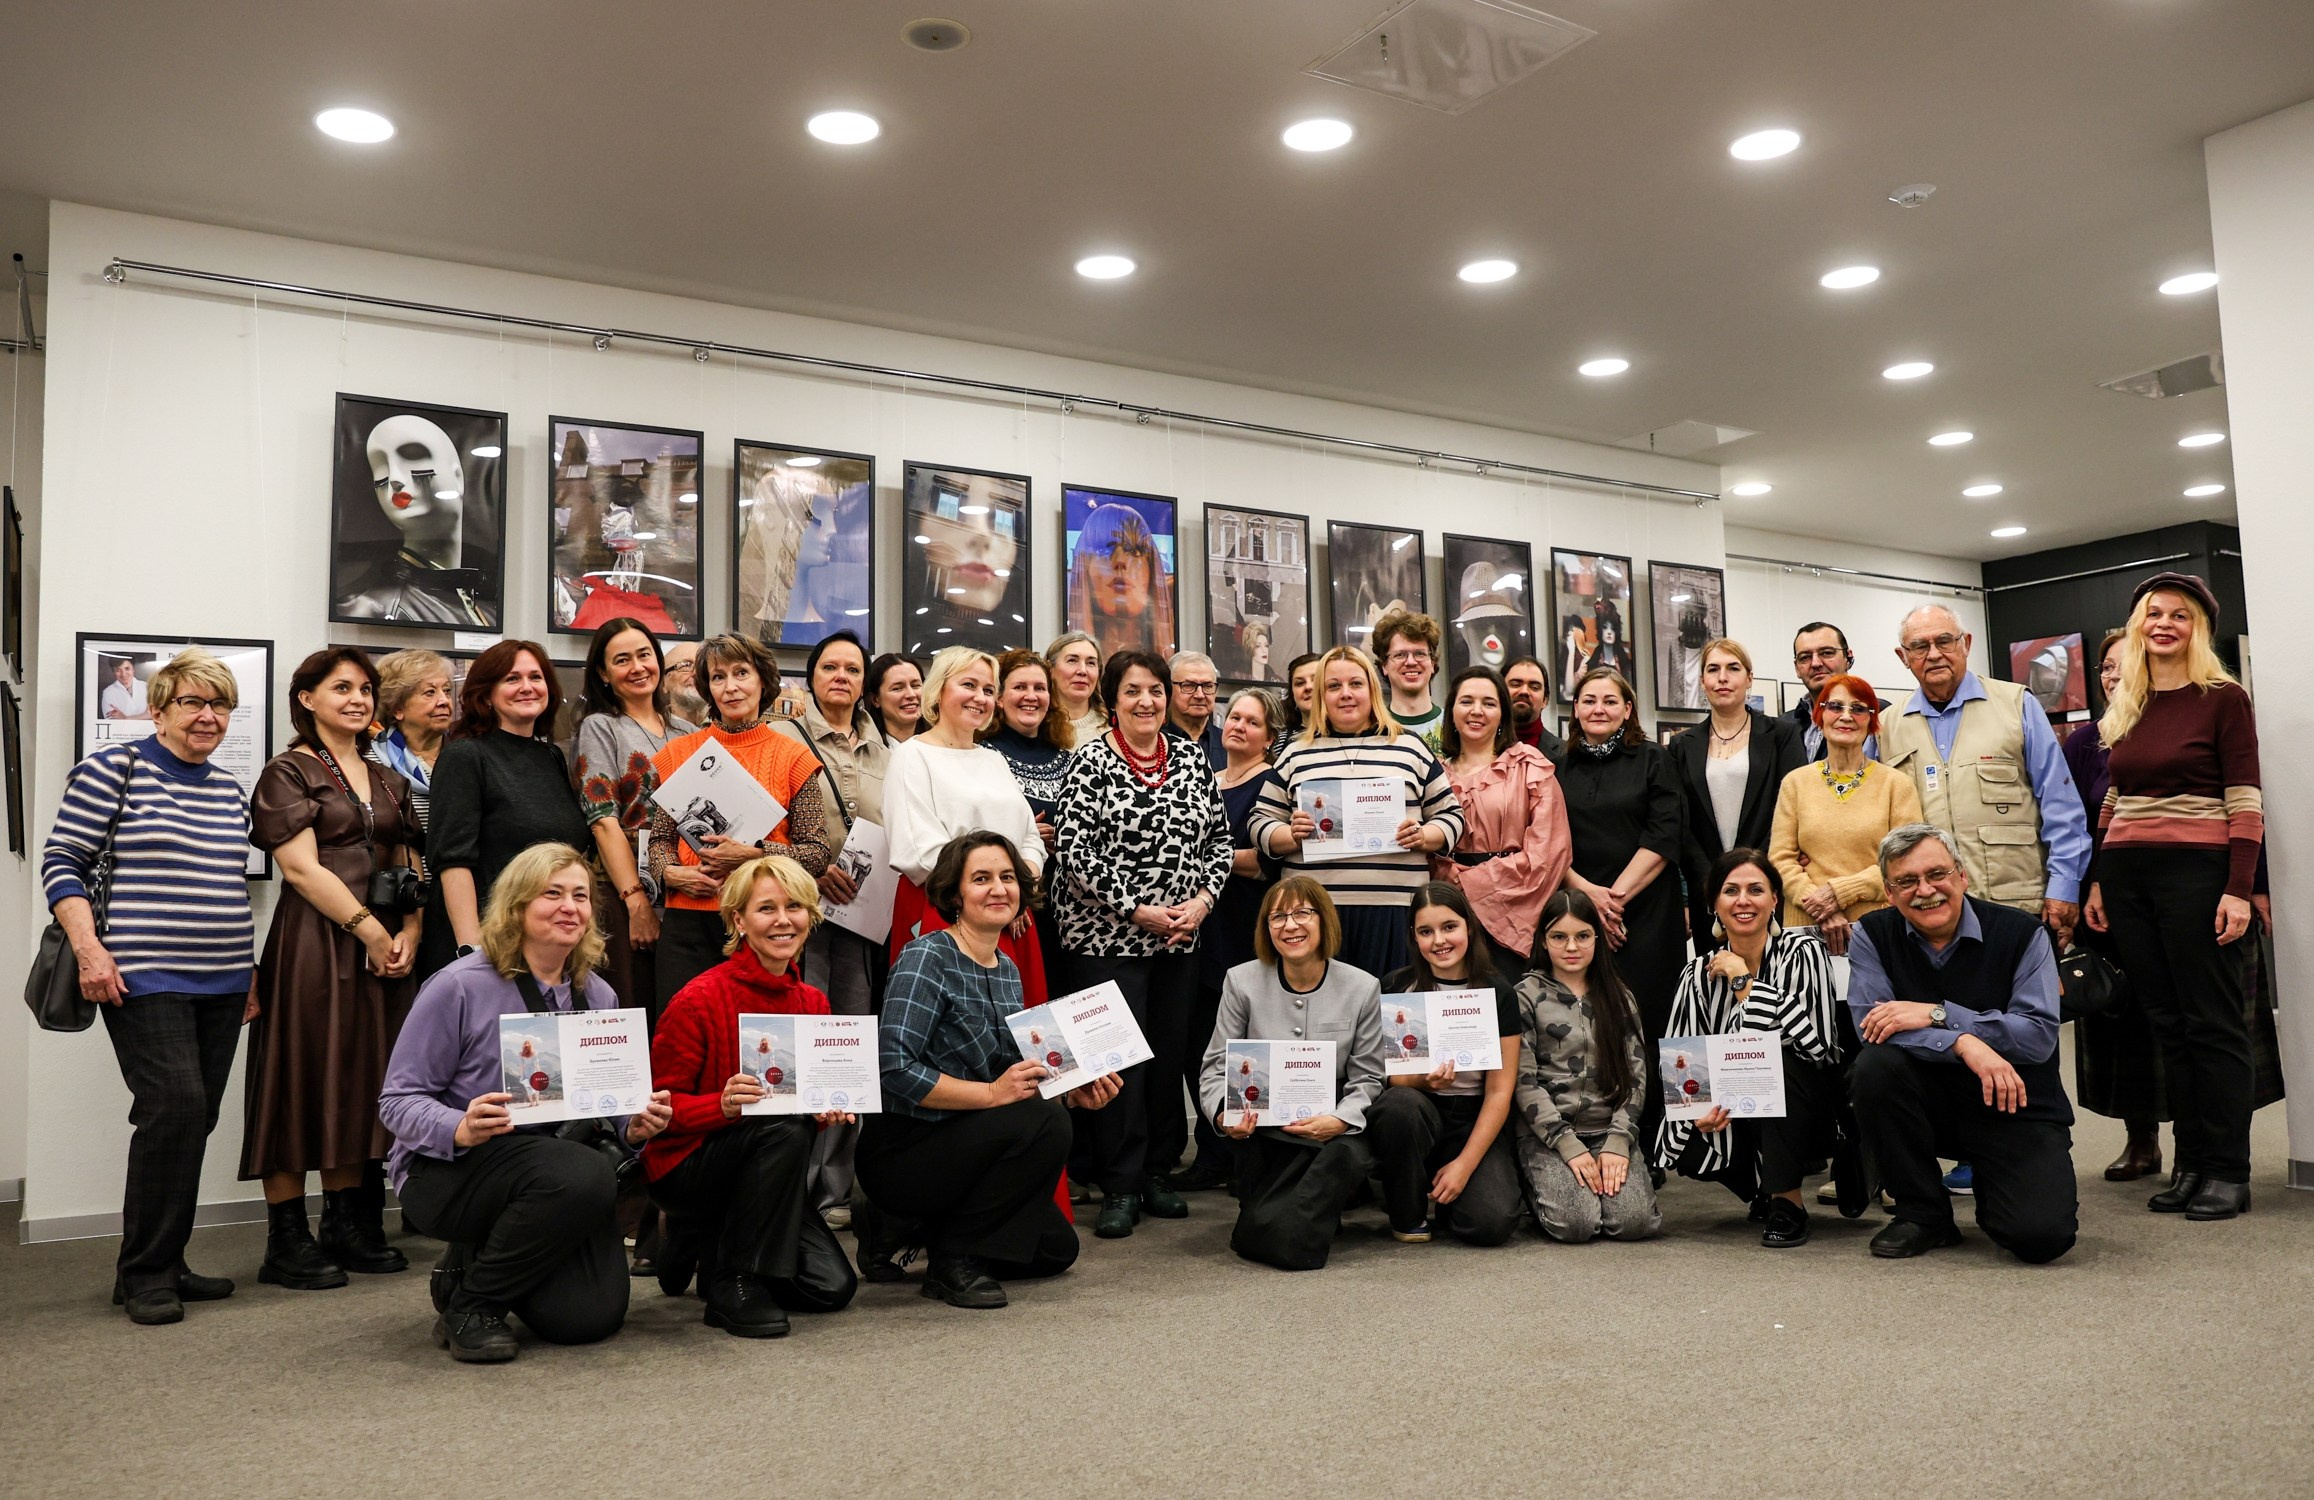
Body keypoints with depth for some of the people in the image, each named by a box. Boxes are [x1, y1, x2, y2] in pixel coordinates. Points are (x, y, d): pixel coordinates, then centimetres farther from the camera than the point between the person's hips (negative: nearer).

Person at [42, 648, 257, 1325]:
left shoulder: (230, 792, 15)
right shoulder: (114, 768, -2)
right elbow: (62, 862, -4)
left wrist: (249, 973, 18)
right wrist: (88, 947, -14)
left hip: (221, 982, 6)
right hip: (143, 977, -6)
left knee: (194, 1118, 7)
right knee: (174, 1104, -15)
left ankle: (164, 1264, 18)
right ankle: (144, 1273, -2)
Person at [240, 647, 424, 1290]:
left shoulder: (388, 780, 17)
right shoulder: (289, 773, -1)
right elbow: (301, 867, -10)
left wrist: (410, 932, -3)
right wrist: (370, 929, -14)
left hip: (384, 947, 6)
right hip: (312, 942, -6)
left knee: (363, 1080, 9)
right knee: (304, 1076, -3)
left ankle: (347, 1226, 18)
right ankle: (287, 1242, 3)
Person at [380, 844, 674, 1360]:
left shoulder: (598, 998, 5)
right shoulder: (461, 987, -12)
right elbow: (398, 1100, -12)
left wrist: (635, 1125, -11)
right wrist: (461, 1129, -31)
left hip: (560, 1158, 5)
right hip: (447, 1170, -5)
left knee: (593, 1316, -12)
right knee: (583, 1175, -35)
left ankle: (475, 1259, 18)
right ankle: (468, 1304, -10)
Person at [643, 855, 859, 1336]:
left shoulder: (813, 1003, 1)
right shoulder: (698, 999, -16)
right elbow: (659, 1105, -13)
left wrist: (826, 1112, -10)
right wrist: (723, 1104, -31)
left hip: (765, 1168, 6)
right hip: (684, 1165, -6)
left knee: (831, 1288, -10)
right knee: (784, 1128, -34)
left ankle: (714, 1243, 16)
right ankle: (732, 1284, -18)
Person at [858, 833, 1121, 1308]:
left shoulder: (1007, 971, 7)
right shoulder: (928, 957, -18)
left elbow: (1013, 1078, 13)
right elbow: (895, 1070, -28)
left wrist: (1072, 1093, -4)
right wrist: (991, 1092, -26)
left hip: (964, 1143, 8)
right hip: (899, 1151, -8)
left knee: (1055, 1248, 10)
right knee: (1044, 1124, -27)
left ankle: (912, 1227, 16)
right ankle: (953, 1260, -12)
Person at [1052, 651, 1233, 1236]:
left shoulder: (1192, 760, 9)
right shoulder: (1090, 763, -6)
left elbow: (1219, 837, 12)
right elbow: (1074, 852, -12)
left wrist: (1201, 900, -5)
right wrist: (1138, 912, -14)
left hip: (1179, 937, 5)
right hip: (1107, 936, -5)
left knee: (1170, 1052, 8)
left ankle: (1157, 1172, 22)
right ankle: (1119, 1188, 6)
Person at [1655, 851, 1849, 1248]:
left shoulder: (1803, 952, -13)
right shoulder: (1699, 973, -3)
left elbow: (1818, 1042, -27)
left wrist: (1745, 983, -21)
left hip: (1808, 1109, -3)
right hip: (1732, 1117, 4)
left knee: (1779, 1061, -33)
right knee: (1689, 1150, -25)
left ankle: (1788, 1200, -17)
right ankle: (1765, 1187, 9)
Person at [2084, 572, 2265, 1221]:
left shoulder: (2223, 698, -2)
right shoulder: (2123, 709, 14)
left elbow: (2245, 801, -6)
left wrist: (2238, 889, -14)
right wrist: (2098, 881, 13)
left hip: (2197, 871, -5)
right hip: (2127, 875, 5)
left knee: (2212, 1023, -1)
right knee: (2167, 1022, 8)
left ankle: (2228, 1173, 5)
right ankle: (2190, 1163, 13)